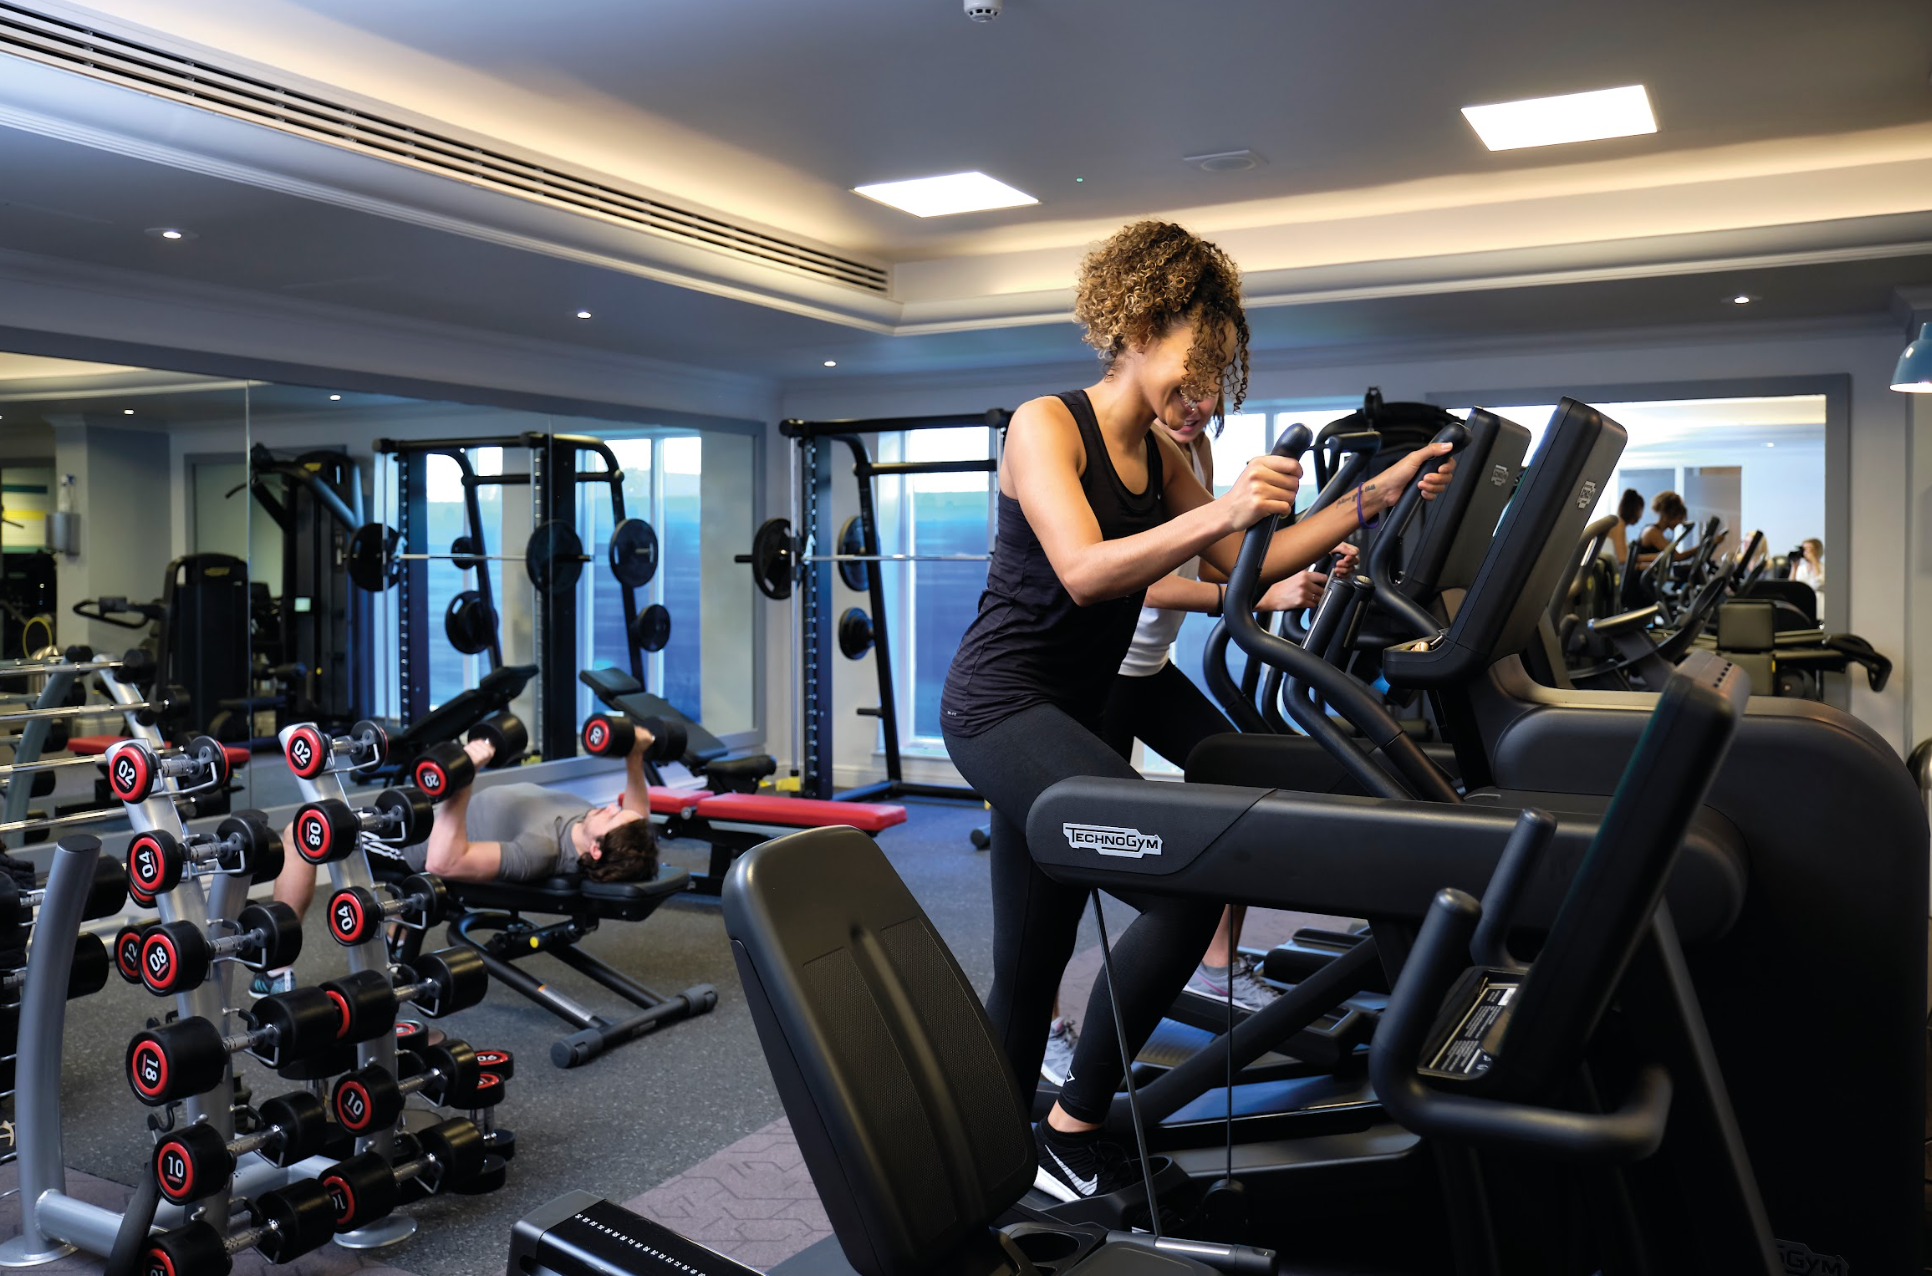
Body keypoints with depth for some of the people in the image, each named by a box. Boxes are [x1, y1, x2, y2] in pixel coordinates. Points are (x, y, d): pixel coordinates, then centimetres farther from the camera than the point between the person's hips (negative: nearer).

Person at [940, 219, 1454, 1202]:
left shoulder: (1160, 458, 14)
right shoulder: (1045, 425, -10)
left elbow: (1246, 564, 11)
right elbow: (1082, 571, -24)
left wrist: (1373, 499, 5)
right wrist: (1217, 512, -35)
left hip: (1066, 714, 9)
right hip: (1000, 705, -9)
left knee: (1028, 970, 12)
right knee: (1188, 885, -20)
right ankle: (1075, 1126, -7)